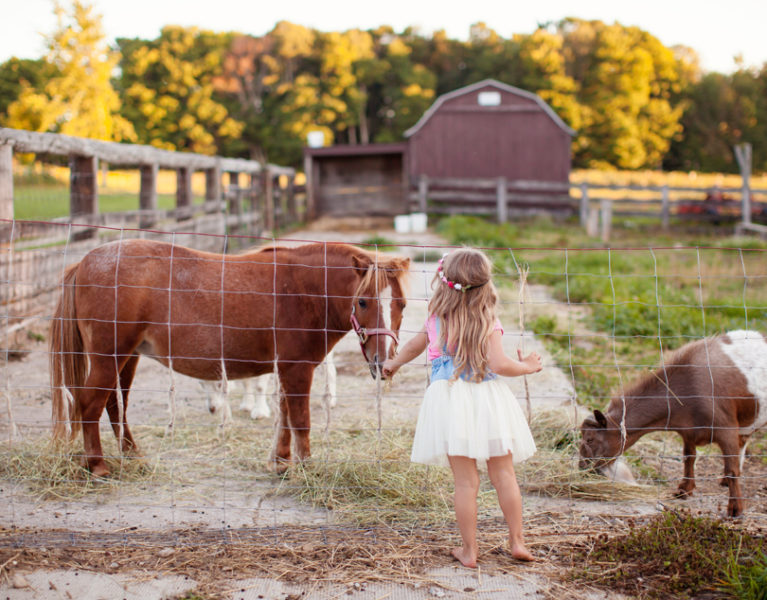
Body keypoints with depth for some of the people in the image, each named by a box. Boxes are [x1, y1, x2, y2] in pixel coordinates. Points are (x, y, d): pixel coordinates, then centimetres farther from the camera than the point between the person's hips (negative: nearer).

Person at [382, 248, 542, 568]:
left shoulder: (436, 320, 5)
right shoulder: (488, 322, -7)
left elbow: (413, 347, 23)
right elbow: (499, 364, -16)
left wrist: (393, 364, 43)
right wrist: (527, 366, 4)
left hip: (449, 400, 2)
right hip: (487, 401, -1)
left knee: (465, 481, 6)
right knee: (504, 475, 12)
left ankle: (469, 550, 12)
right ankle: (517, 541, 17)